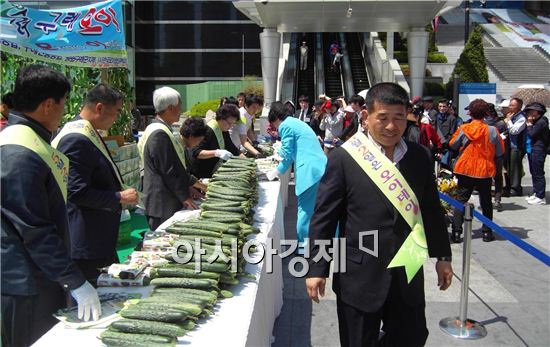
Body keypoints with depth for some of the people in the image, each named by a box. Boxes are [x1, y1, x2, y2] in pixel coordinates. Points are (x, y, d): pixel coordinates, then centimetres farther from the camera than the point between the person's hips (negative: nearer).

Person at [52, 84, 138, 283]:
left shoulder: (89, 134, 12)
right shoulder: (77, 139, -20)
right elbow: (77, 192, -24)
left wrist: (121, 190, 11)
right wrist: (120, 197, -16)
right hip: (85, 241, -10)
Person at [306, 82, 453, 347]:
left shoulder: (420, 157, 3)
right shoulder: (343, 158, -10)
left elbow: (431, 210, 12)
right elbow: (323, 218, -8)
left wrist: (442, 256, 16)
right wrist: (316, 268, -9)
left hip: (409, 275, 4)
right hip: (360, 278, -3)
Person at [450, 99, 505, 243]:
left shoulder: (463, 129, -10)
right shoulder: (492, 131, -11)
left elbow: (452, 145, 4)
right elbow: (500, 152, -1)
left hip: (465, 169, 0)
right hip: (485, 171, 0)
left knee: (461, 200, 9)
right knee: (486, 202, 15)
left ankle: (456, 232, 3)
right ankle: (487, 232, 20)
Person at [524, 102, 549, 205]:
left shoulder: (541, 122, -14)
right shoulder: (536, 121, 17)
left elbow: (531, 134, -18)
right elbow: (529, 135, 17)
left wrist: (529, 124, -8)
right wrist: (530, 123, 6)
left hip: (538, 151, -10)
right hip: (531, 150, 10)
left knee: (538, 174, -7)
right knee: (534, 173, 16)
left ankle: (541, 197, -3)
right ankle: (536, 193, 25)